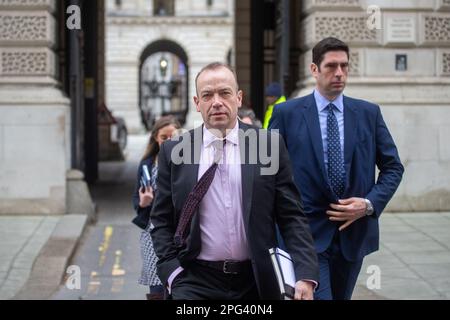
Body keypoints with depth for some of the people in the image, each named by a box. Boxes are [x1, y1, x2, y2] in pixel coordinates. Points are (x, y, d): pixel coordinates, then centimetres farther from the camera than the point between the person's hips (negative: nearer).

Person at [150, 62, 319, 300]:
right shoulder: (174, 152, 4)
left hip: (255, 281, 1)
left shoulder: (269, 144, 2)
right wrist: (173, 273, -5)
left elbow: (291, 217, 0)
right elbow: (162, 222, 8)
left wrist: (306, 276, -10)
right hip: (195, 282, 0)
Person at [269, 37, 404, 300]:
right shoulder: (287, 114, -1)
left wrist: (370, 204, -7)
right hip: (308, 232, -3)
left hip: (353, 231, 3)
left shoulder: (369, 113, 6)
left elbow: (393, 167, 9)